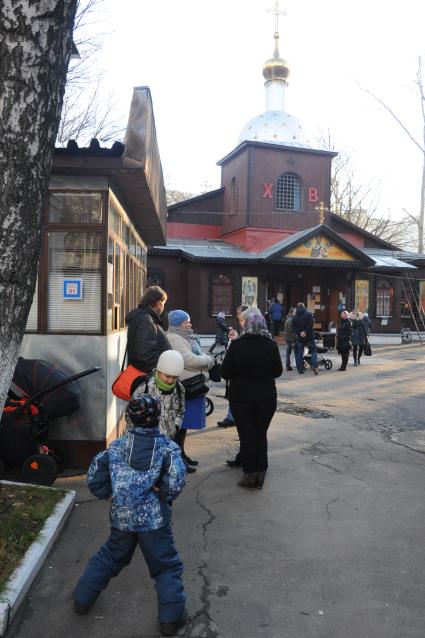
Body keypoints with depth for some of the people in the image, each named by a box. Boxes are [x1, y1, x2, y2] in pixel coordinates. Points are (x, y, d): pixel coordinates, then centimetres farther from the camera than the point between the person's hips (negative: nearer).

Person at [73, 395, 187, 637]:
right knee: (167, 566, 12)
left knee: (109, 557, 26)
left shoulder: (117, 446, -1)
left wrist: (109, 494, 12)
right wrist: (164, 494, -5)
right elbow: (176, 480, -22)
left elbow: (94, 476, 0)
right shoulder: (167, 447, -10)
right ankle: (171, 618, 14)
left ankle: (83, 599, 38)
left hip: (122, 518, 4)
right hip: (154, 519, -4)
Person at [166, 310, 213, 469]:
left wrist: (206, 359, 0)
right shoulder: (174, 338, -15)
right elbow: (189, 360, -23)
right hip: (184, 386, -10)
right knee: (180, 422, -4)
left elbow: (196, 356, 22)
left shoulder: (185, 337, 19)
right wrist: (208, 360, -9)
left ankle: (181, 452, 27)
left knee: (184, 422, 17)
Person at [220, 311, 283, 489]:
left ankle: (249, 475, 15)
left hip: (241, 396, -2)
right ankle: (260, 475, 19)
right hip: (267, 396, 2)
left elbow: (225, 372, -9)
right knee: (261, 435, 15)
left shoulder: (236, 345, -12)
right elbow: (278, 371, 2)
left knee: (247, 436, 9)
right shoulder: (271, 345, -7)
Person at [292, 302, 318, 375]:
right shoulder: (309, 314, -3)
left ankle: (300, 369, 7)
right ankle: (314, 366, -8)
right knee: (313, 350, 10)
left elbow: (293, 328, -5)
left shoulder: (294, 317, 3)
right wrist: (305, 332, -15)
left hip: (299, 337, 2)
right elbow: (311, 324, -14)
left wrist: (299, 333, -9)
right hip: (309, 336, -2)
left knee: (299, 353, 8)